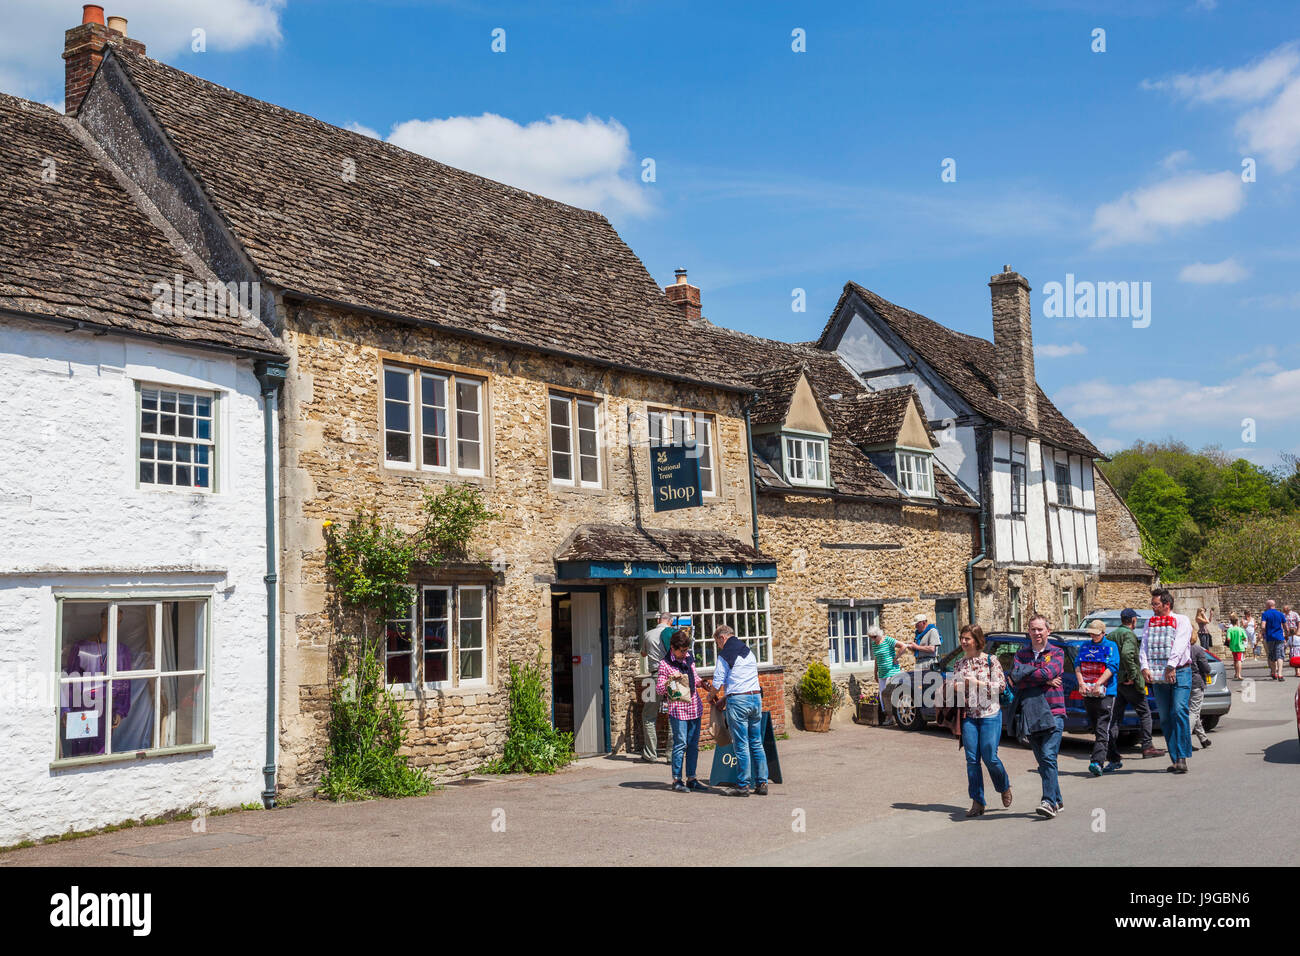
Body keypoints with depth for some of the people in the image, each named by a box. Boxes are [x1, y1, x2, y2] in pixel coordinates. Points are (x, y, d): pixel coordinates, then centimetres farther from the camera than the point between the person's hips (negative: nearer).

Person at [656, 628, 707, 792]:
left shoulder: (689, 658, 11)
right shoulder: (665, 664, -6)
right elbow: (659, 689, -5)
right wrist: (670, 680, -21)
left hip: (694, 707, 6)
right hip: (678, 709, -6)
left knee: (693, 745, 8)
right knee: (680, 744, -6)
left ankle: (691, 779, 16)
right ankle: (676, 780, 1)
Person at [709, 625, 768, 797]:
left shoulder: (725, 655, -5)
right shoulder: (749, 652, 17)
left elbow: (718, 683, -6)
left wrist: (712, 696, 15)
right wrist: (725, 697, 24)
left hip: (737, 701, -6)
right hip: (756, 697, 6)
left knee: (741, 745, -1)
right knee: (756, 743, 10)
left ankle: (744, 785, 2)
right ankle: (762, 783, 11)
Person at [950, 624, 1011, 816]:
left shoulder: (990, 661, -4)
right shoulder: (959, 663, 11)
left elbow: (1001, 685, -8)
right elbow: (954, 686, 19)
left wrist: (978, 683, -17)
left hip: (990, 715, -4)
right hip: (968, 716, 4)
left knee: (990, 757, -5)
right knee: (972, 759, -1)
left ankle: (1005, 787, 25)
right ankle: (977, 802, 6)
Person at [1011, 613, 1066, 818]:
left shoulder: (1057, 653, 5)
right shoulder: (1022, 653, 13)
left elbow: (1048, 672, -15)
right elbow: (1015, 675, -5)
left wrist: (1025, 672, -5)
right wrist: (1043, 678, -9)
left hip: (1053, 712, -4)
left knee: (1048, 756, -15)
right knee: (1041, 760, 8)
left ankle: (1049, 801, -17)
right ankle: (1057, 801, 19)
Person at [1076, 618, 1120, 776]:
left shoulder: (1111, 646, 3)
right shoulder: (1084, 647, 17)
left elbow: (1112, 667, -8)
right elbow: (1077, 665, 9)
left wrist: (1098, 684, -16)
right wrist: (1081, 683, -7)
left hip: (1105, 693, -5)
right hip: (1087, 693, 5)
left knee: (1102, 729, -13)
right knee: (1095, 729, 11)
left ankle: (1097, 762, -23)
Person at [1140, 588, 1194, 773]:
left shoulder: (1181, 620, 3)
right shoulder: (1150, 623, 17)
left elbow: (1179, 645, -10)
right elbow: (1144, 646, 8)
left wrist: (1171, 667, -20)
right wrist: (1145, 667, -8)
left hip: (1179, 673, -5)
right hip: (1157, 675, 5)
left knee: (1179, 711, -17)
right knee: (1165, 717, 4)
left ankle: (1182, 758, -17)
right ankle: (1174, 759, 8)